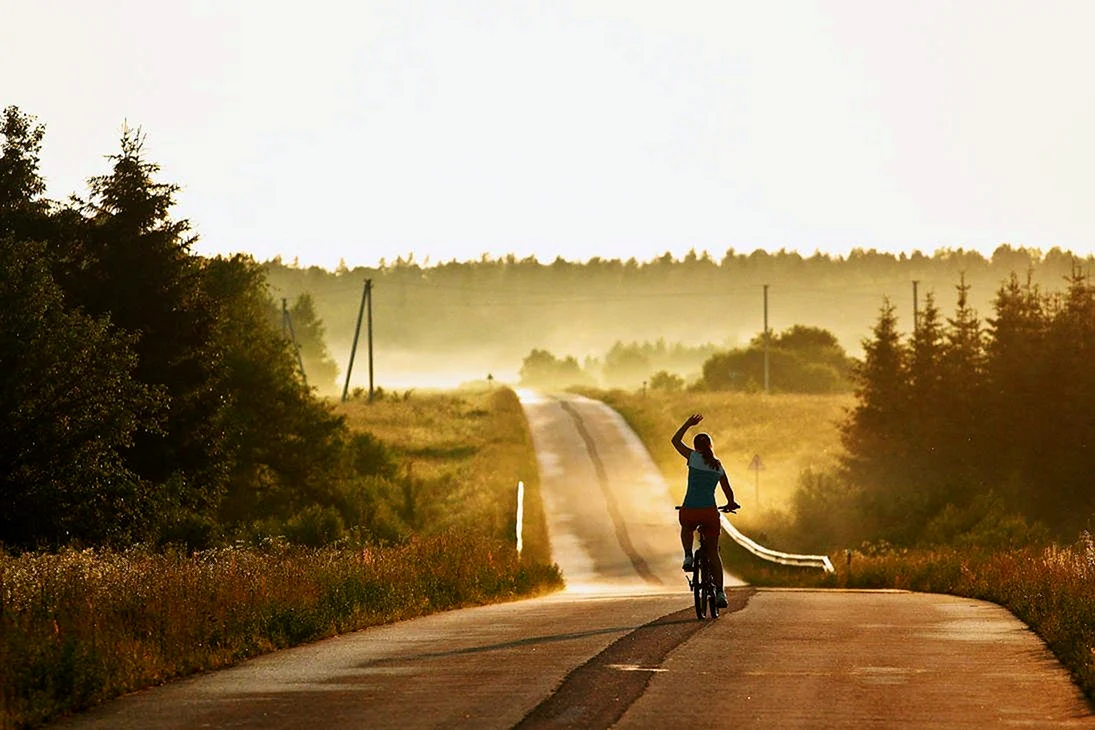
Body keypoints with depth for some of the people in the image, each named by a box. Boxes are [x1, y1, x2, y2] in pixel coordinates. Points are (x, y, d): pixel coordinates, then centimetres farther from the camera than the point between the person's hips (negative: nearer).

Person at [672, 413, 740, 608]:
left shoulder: (694, 457, 1)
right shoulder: (719, 466, 11)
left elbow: (675, 440, 13)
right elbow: (728, 491, 20)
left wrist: (688, 423, 24)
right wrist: (731, 505, 40)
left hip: (689, 512, -2)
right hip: (710, 512, 2)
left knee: (686, 529, 37)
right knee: (713, 552, 14)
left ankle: (688, 556, 12)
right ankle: (720, 592, 8)